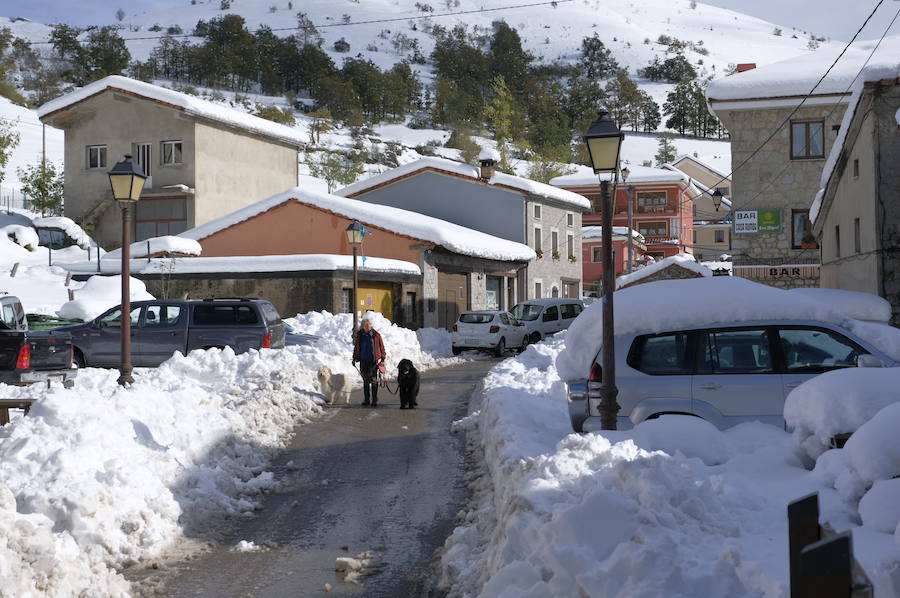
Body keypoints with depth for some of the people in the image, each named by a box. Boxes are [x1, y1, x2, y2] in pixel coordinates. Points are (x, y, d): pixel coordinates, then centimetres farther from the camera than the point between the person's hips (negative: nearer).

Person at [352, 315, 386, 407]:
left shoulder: (376, 335, -2)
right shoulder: (359, 335, 6)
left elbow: (381, 347, 3)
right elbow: (356, 347, 15)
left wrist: (382, 359, -2)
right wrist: (355, 358, 10)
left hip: (373, 360, -3)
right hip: (363, 361, 3)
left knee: (374, 380, -6)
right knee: (365, 380, 11)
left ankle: (374, 400, -2)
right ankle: (366, 399, 19)